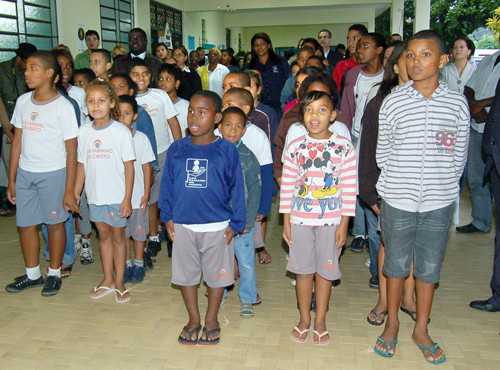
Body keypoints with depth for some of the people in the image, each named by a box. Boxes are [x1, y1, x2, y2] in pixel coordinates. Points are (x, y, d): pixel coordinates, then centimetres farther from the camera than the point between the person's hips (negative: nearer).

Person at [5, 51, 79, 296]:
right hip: (25, 173, 5)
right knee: (25, 224, 10)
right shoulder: (23, 101, 6)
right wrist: (11, 180, 10)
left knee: (55, 223, 6)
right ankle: (32, 274, 29)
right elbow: (17, 141, 11)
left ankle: (54, 274, 25)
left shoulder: (63, 107, -9)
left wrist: (69, 191, -11)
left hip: (53, 173, -5)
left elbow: (71, 151, -9)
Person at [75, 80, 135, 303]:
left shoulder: (121, 132, -10)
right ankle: (107, 279, 30)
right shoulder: (84, 132, 2)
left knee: (118, 236, 8)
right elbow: (82, 165, 8)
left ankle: (119, 282, 22)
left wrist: (127, 198, -12)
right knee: (103, 235, 16)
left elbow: (129, 166, -9)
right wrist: (75, 192, 7)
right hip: (94, 195, 4)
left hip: (116, 196, -4)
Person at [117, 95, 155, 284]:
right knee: (122, 232, 13)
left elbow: (146, 167, -2)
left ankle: (139, 264, 26)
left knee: (139, 230, 10)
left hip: (137, 196, -1)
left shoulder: (141, 138, -6)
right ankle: (127, 264, 29)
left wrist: (146, 194, -4)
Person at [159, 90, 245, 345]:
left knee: (217, 274, 12)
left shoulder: (227, 150, -6)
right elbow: (167, 184, 7)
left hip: (218, 226, -2)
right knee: (185, 273, 14)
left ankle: (211, 319, 34)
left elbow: (237, 188, -3)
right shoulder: (176, 149, 1)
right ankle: (193, 319, 34)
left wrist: (236, 224, -5)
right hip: (183, 226, 2)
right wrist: (167, 217, 2)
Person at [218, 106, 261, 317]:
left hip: (241, 221, -1)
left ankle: (247, 300, 27)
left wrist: (248, 222, -10)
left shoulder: (248, 158, -7)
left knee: (246, 263, 7)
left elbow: (254, 192, -5)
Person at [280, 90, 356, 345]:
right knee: (303, 270, 11)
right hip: (300, 219, 1)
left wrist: (344, 224, -6)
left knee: (325, 270, 10)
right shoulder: (295, 147, -1)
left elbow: (349, 189, -4)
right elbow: (287, 187, 2)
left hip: (331, 220, -1)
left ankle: (320, 321, 28)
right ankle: (304, 319, 29)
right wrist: (286, 222, 1)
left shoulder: (344, 147, -5)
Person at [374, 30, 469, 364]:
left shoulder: (457, 103, -1)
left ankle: (421, 330, 30)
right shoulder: (393, 102, -3)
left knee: (430, 267, 11)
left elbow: (459, 156, 6)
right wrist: (398, 183, 3)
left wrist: (443, 185, 3)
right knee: (396, 263, 12)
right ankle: (392, 323, 32)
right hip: (398, 199, -1)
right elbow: (383, 153, 4)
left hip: (439, 201, 1)